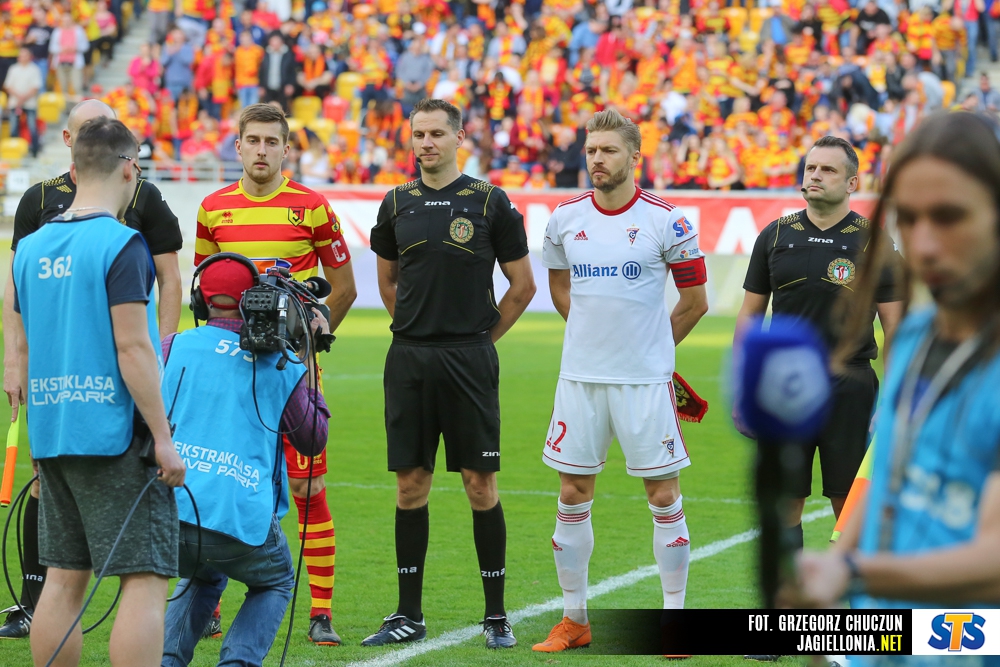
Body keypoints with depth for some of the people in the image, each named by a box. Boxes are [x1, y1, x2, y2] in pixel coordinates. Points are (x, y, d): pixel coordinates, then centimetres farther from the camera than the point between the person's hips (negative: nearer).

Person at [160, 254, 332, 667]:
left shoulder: (175, 347, 9)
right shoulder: (283, 363, 10)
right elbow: (313, 440, 23)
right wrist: (309, 362, 27)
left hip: (169, 510, 2)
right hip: (241, 521, -2)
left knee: (205, 576, 35)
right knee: (275, 584, 29)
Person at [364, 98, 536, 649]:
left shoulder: (489, 202, -1)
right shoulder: (397, 204, 8)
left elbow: (523, 284, 5)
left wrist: (479, 337, 7)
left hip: (469, 361, -3)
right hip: (409, 359, 3)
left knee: (481, 484, -1)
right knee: (410, 485, 5)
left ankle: (496, 616, 7)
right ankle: (409, 615, 12)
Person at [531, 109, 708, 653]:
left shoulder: (664, 220, -7)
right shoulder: (565, 218, 4)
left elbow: (695, 301, 2)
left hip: (645, 381, -3)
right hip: (580, 377, 3)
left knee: (664, 497, 1)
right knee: (572, 496, 6)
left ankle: (674, 616, 11)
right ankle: (574, 619, 17)